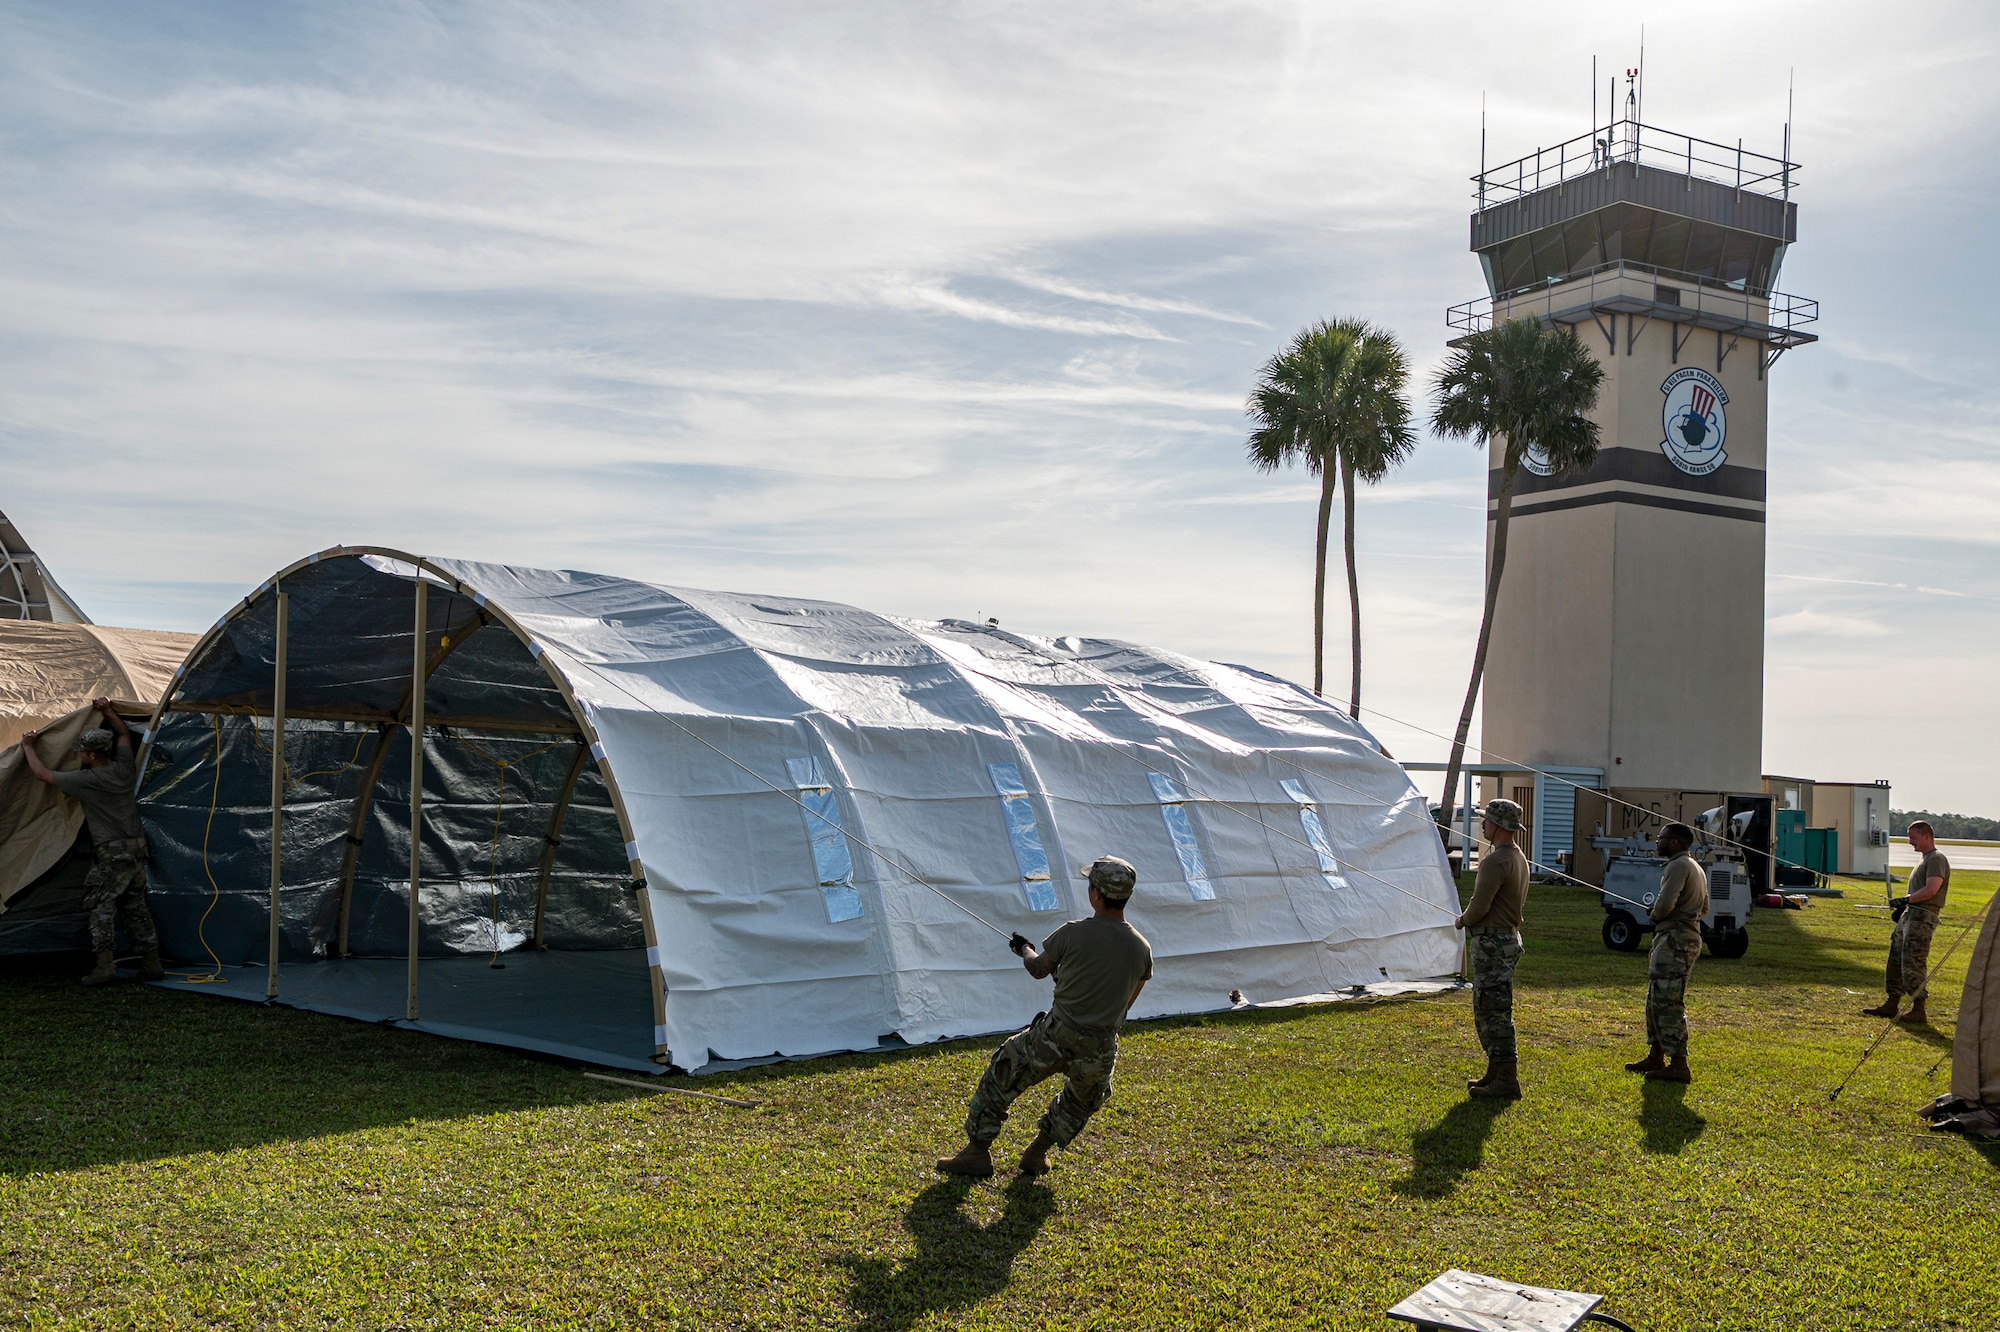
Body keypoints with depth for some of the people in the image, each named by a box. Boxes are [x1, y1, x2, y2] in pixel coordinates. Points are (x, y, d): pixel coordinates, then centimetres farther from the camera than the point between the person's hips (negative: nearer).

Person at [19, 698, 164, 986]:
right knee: (135, 906, 11)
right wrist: (108, 711, 27)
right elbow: (124, 734, 26)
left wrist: (28, 746, 14)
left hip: (111, 853, -7)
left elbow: (43, 773, 0)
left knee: (101, 906, -2)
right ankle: (151, 964, 10)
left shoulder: (87, 780, -12)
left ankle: (105, 965, -10)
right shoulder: (124, 769, 5)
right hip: (137, 848, 7)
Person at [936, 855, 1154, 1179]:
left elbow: (1038, 969, 7)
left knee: (999, 1078, 17)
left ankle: (978, 1153, 21)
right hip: (1100, 1051, 3)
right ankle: (1037, 1154, 36)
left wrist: (1024, 949, 29)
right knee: (1082, 1102, 33)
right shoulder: (1142, 950, -2)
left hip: (1055, 1036, -3)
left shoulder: (1072, 934, -12)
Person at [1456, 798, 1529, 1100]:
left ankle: (1506, 1082, -7)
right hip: (1510, 937, 11)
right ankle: (1497, 1072, 25)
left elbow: (1480, 905, -23)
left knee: (1493, 1011, -8)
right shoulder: (1519, 858, 14)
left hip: (1491, 943, -11)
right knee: (1488, 1010, 18)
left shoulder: (1495, 861, -20)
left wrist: (1463, 920, -1)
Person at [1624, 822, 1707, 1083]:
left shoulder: (1679, 866, -14)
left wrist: (1655, 915, -2)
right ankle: (1656, 1057, 23)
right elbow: (1703, 908, 28)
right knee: (1656, 1000, 17)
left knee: (1668, 1002, -10)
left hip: (1675, 941, -11)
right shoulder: (1696, 868, 19)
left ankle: (1678, 1065, -11)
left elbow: (1665, 903, -24)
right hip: (1686, 935, 11)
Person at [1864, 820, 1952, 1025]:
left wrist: (1906, 900, -15)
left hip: (1923, 917, -10)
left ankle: (1918, 1010, -7)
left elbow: (1931, 890, -22)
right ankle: (1891, 1004, 18)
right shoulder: (1924, 858, 21)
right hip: (1910, 915, 10)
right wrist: (1903, 906, 14)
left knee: (1913, 962, -11)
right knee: (1896, 959, 12)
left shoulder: (1936, 859, -11)